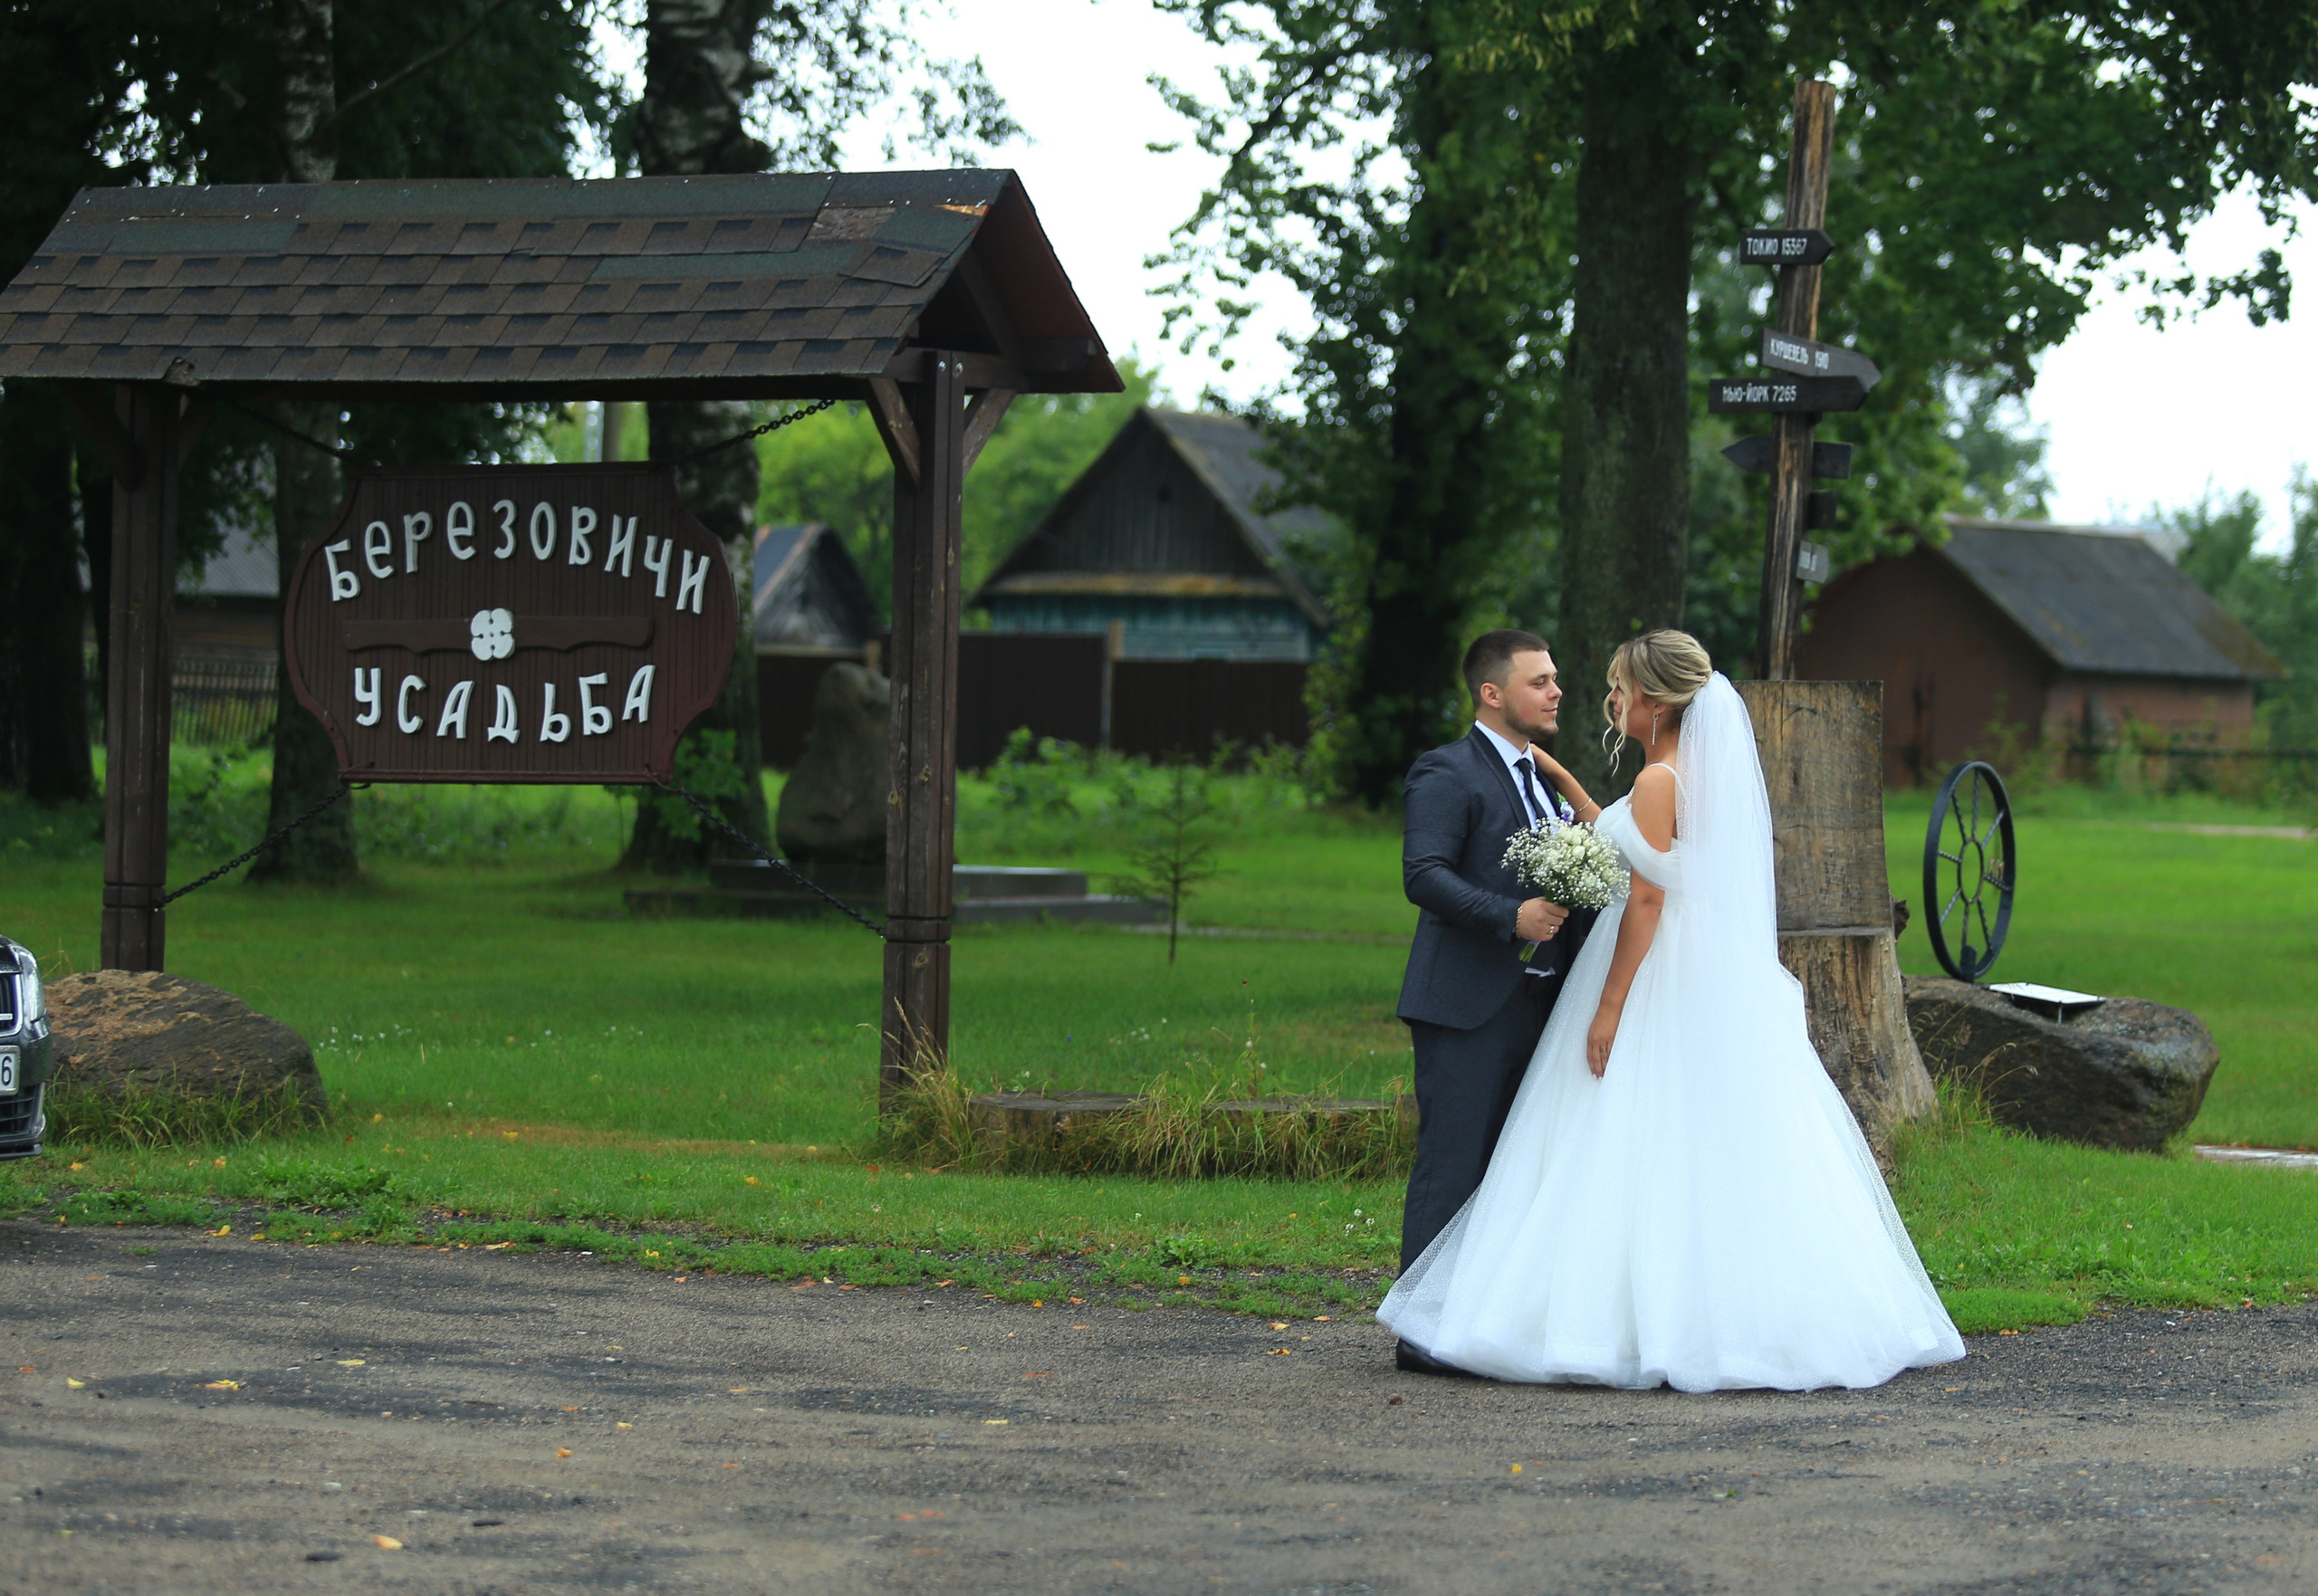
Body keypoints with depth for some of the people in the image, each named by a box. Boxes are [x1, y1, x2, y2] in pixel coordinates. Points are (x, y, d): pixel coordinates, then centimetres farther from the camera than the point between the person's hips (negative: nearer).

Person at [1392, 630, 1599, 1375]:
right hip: (1467, 1008, -9)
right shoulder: (1447, 774, -8)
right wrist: (1512, 917, -28)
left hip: (1535, 1004, 9)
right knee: (1451, 1167, -8)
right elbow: (1424, 875, -20)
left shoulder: (1543, 779, 20)